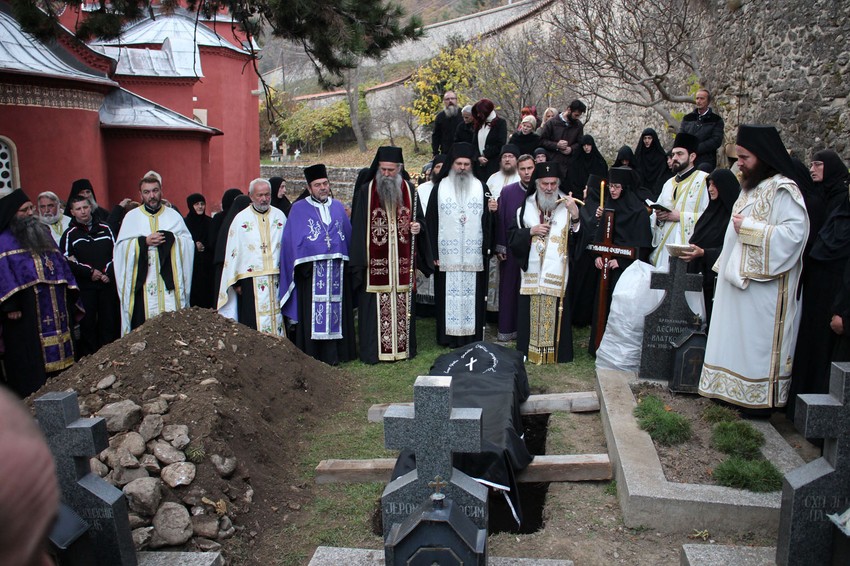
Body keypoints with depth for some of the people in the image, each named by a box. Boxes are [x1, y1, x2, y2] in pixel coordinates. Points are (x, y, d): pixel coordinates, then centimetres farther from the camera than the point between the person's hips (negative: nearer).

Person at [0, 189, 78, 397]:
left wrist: (70, 293, 11)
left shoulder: (43, 234, 19)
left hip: (54, 308, 7)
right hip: (26, 310, -6)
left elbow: (60, 263, 20)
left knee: (57, 352, 10)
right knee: (30, 359, -5)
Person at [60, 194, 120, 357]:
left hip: (108, 283, 2)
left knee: (109, 321, 4)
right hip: (84, 286, -2)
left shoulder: (105, 229, 10)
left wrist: (108, 273, -4)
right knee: (87, 323, 0)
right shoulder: (70, 234, 3)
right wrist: (89, 272, -12)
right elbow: (67, 261, -4)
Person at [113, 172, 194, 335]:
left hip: (170, 282, 1)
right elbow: (121, 247, 2)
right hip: (143, 283, 0)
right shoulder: (132, 216, 10)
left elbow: (189, 243, 4)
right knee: (144, 325, -5)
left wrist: (170, 239, -12)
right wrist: (144, 242, -11)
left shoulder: (173, 215, 13)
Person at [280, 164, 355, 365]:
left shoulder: (338, 207, 16)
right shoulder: (298, 209, 5)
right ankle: (312, 356, 2)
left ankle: (335, 354, 13)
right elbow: (292, 241, 1)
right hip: (311, 270, -3)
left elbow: (348, 235, 16)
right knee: (311, 315, -4)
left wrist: (348, 262, 7)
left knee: (336, 311, 5)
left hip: (337, 269, 4)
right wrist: (302, 264, -9)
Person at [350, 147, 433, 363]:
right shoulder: (366, 191, 1)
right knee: (375, 306, -1)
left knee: (403, 304, 7)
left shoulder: (409, 190, 8)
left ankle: (404, 348, 18)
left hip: (403, 261, 2)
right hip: (375, 262, -2)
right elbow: (358, 226, 0)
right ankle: (373, 351, 9)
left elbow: (419, 218, 16)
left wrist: (418, 226, -9)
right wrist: (359, 259, -7)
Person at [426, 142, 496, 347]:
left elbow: (486, 220, 11)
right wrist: (433, 253, -6)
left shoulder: (479, 187, 9)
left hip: (473, 254, 1)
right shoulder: (440, 187, 4)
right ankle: (449, 336, 9)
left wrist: (491, 210, -12)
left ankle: (472, 336, 11)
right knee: (449, 292, 1)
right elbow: (431, 220, 0)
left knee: (472, 293, 2)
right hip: (447, 254, -1)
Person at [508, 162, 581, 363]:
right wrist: (530, 231, -7)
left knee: (557, 313, 0)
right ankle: (529, 351, 17)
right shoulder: (526, 205, 7)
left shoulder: (568, 205, 2)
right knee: (531, 312, 5)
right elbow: (511, 235, 9)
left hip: (558, 271, -1)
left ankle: (557, 352, 12)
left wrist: (576, 217, -23)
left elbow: (581, 238, -6)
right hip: (532, 271, 2)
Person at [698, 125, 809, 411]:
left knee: (757, 341, -2)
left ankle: (761, 398, 8)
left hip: (763, 286, -9)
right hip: (739, 280, 9)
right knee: (736, 340, 13)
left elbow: (795, 233, -25)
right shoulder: (751, 188, 15)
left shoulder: (783, 190, -14)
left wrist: (749, 228, -21)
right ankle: (734, 391, 22)